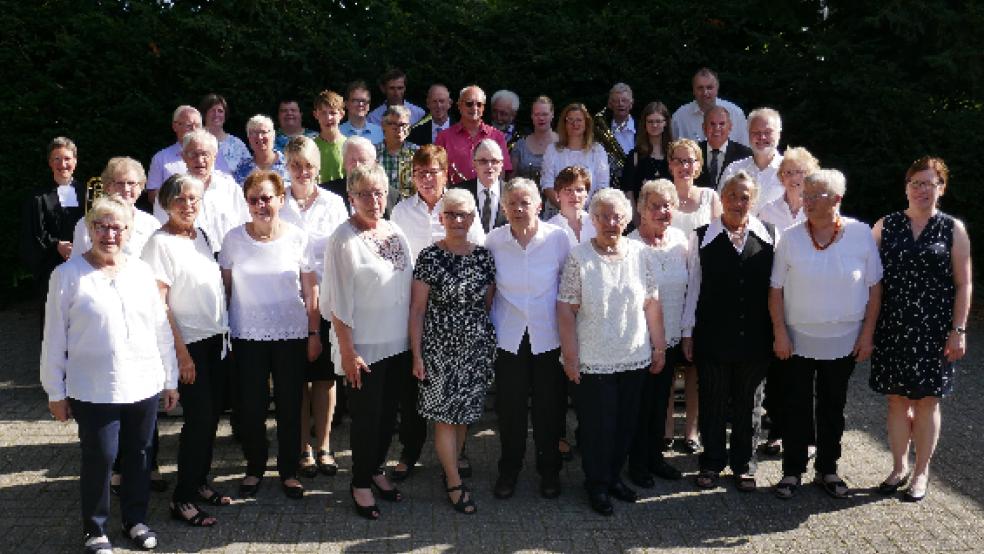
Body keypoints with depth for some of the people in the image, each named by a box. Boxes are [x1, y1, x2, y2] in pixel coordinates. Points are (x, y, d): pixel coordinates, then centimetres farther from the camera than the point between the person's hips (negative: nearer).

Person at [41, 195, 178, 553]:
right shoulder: (68, 275, -5)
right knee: (99, 458, 3)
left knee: (139, 454, 12)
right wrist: (55, 392, -2)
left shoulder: (141, 271, 4)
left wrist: (170, 380, 9)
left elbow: (161, 329, 8)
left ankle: (135, 520, 31)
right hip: (94, 390, -3)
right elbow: (54, 339, -3)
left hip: (144, 386, 3)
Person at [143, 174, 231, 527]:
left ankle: (199, 482, 27)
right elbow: (159, 303, -15)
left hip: (216, 338, 7)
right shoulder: (160, 243, -13)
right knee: (199, 418, -5)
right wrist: (180, 351, -16)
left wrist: (225, 331, 12)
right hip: (188, 342, -7)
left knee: (212, 414, 11)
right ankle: (182, 499, 8)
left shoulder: (200, 235, 8)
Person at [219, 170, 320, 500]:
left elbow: (310, 291, 0)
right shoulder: (234, 239, -1)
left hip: (292, 334, 0)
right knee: (250, 407, 6)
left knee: (290, 406, 7)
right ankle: (254, 468, 26)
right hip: (247, 336, 1)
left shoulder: (297, 238, -4)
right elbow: (225, 288, 5)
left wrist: (314, 333, 0)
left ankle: (289, 470, 23)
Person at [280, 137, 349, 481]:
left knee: (325, 374, 5)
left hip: (328, 298, 1)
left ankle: (323, 445, 18)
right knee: (298, 375, 4)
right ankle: (304, 447, 17)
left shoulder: (334, 203, 5)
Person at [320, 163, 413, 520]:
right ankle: (360, 483, 22)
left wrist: (413, 337, 10)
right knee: (366, 416, 4)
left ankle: (376, 469, 35)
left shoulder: (396, 233, 4)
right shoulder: (344, 239, -14)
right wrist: (347, 352, -17)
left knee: (388, 412, 16)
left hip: (397, 342, 6)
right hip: (364, 346, -6)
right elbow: (338, 302, -15)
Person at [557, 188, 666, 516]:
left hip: (634, 359, 4)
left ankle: (614, 476, 33)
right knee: (596, 425, 6)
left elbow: (652, 305, 6)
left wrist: (659, 347, 6)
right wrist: (570, 356, -11)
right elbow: (566, 309, -9)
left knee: (625, 423, 14)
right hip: (593, 362, -4)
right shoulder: (578, 258, -8)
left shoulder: (640, 255, 2)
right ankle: (597, 485, 23)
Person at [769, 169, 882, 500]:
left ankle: (827, 470, 30)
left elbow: (874, 287, -1)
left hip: (844, 344, 1)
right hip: (798, 342, 0)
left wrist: (867, 334, -3)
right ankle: (792, 471, 23)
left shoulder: (861, 234, -6)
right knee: (797, 408, 9)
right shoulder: (791, 238, -6)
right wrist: (780, 333, -7)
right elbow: (776, 289, -2)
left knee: (833, 408, 14)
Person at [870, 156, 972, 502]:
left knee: (926, 401, 6)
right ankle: (899, 467, 23)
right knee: (897, 400, 8)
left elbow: (963, 284, 0)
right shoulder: (885, 226, 5)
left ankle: (921, 472, 20)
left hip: (934, 331, -1)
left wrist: (958, 330, -6)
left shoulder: (953, 229, 1)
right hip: (893, 328, 2)